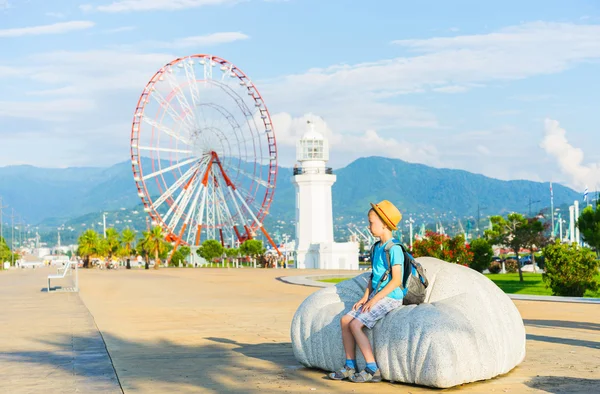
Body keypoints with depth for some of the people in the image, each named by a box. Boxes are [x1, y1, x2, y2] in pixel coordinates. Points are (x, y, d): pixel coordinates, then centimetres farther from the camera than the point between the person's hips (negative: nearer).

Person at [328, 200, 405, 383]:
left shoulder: (394, 249, -15)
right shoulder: (377, 247, 13)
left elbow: (396, 280, -19)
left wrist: (374, 299, -19)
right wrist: (365, 297, 4)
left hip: (390, 298, -9)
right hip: (376, 296, 9)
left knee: (356, 324, -20)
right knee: (345, 320, -1)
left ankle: (372, 370, -14)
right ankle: (350, 366, 5)